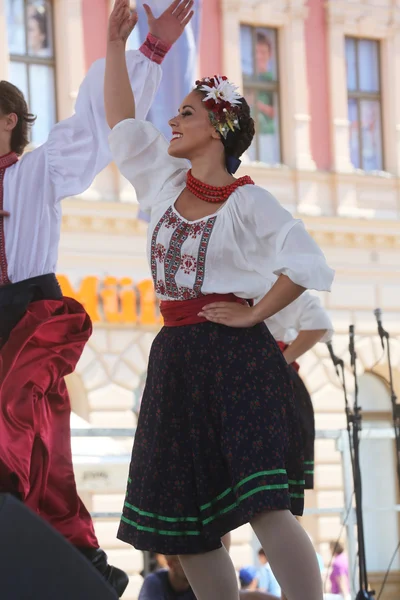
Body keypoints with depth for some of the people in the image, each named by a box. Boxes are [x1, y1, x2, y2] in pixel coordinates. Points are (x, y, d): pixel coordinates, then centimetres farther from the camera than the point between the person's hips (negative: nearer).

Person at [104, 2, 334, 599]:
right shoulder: (167, 183, 13)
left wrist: (254, 315, -10)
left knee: (265, 505, -19)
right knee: (181, 523, 5)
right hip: (176, 361, 7)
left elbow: (307, 264, -13)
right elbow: (121, 121, 19)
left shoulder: (246, 202, -5)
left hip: (234, 360, -7)